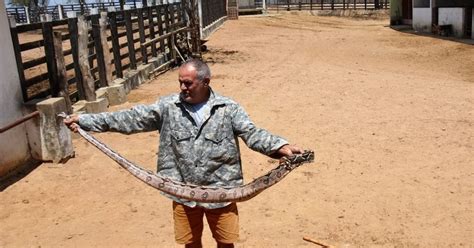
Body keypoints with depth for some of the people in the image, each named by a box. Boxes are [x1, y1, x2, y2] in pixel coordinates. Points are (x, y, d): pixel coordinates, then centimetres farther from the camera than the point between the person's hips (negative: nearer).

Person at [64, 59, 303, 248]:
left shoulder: (228, 108, -9)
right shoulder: (168, 107, -5)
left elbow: (252, 133, -14)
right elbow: (131, 118, -4)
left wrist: (280, 146, -33)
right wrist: (84, 120, -7)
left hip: (220, 192, -1)